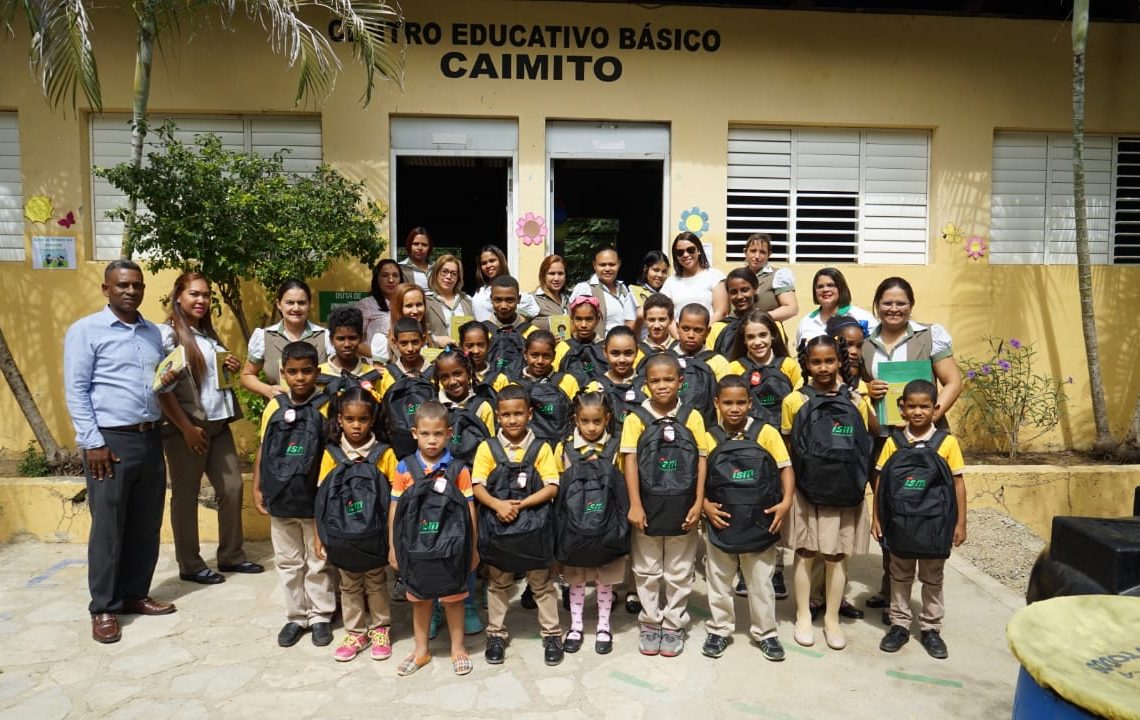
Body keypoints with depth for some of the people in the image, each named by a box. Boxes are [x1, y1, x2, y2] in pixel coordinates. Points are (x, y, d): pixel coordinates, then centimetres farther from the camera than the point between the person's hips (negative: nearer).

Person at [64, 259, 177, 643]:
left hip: (151, 438, 6)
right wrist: (92, 442, -14)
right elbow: (76, 390, -9)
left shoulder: (154, 333, 13)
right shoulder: (85, 330, -4)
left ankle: (135, 594, 24)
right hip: (111, 440, -6)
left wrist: (168, 380, 0)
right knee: (108, 527, 0)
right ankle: (104, 608, 12)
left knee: (147, 525, 11)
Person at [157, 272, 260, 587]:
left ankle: (231, 555, 22)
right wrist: (186, 427, -17)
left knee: (232, 487, 9)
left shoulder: (209, 335, 14)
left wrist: (231, 369, 3)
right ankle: (189, 565, 15)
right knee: (186, 495, 4)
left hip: (218, 423, 7)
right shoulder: (167, 334, -8)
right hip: (186, 426, -7)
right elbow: (162, 387, -14)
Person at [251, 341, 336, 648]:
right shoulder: (274, 407, 2)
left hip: (315, 501, -3)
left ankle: (320, 616, 25)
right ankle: (296, 616, 29)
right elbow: (263, 449, 8)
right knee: (288, 562, 15)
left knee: (318, 562, 10)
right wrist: (257, 488, 6)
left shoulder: (326, 407, -9)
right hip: (280, 500, 3)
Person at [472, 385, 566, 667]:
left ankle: (552, 634, 25)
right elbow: (477, 486, -7)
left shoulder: (541, 448, -4)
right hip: (497, 526, 1)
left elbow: (552, 487, -10)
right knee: (497, 584, 16)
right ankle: (496, 634, 31)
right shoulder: (487, 448, -3)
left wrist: (519, 505, -19)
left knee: (542, 583, 11)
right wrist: (498, 505, -24)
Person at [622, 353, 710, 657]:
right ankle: (650, 623, 30)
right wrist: (635, 505, -12)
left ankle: (674, 625, 28)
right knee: (647, 571, 14)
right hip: (648, 506, 0)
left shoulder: (692, 417, -2)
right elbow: (630, 462, -8)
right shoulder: (636, 418, -5)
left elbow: (701, 461, -1)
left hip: (681, 506, 1)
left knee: (679, 572, 13)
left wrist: (698, 503, -6)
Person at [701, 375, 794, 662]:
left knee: (760, 581, 13)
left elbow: (786, 469, -3)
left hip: (759, 523, -1)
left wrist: (786, 501, -15)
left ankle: (765, 632, 29)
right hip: (721, 522, 1)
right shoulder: (709, 438, -4)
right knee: (719, 580, 14)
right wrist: (705, 505, -13)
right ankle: (719, 630, 30)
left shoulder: (766, 433, -6)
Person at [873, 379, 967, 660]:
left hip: (934, 522, -1)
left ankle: (931, 629, 28)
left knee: (932, 578, 14)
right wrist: (876, 518, 0)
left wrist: (960, 523, -3)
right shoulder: (894, 442, -4)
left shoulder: (946, 442, -7)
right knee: (900, 576, 14)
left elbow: (958, 483, -2)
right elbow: (880, 481, 1)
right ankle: (899, 624, 27)